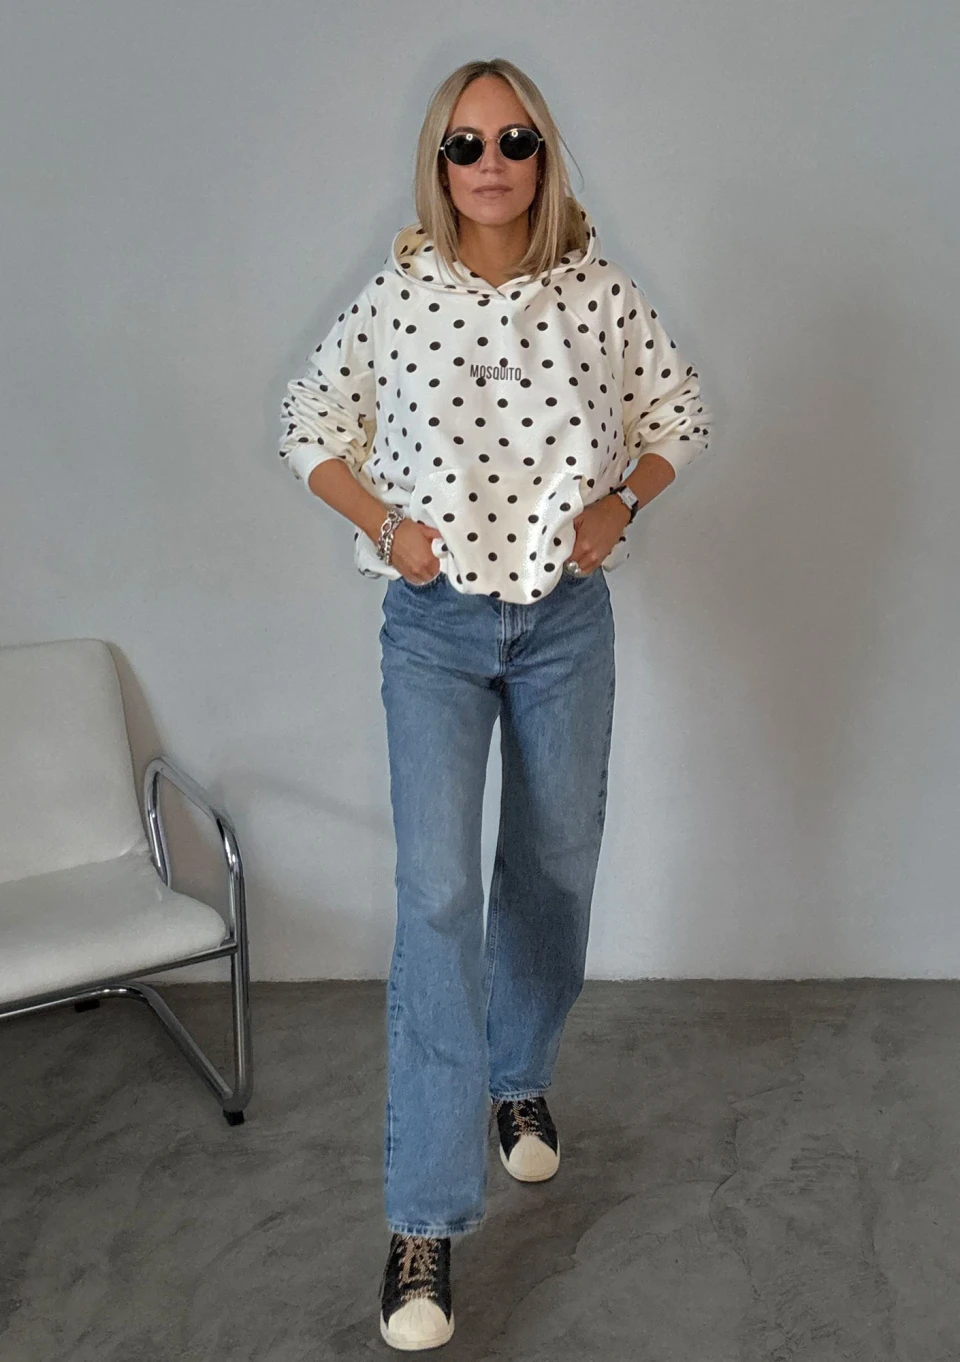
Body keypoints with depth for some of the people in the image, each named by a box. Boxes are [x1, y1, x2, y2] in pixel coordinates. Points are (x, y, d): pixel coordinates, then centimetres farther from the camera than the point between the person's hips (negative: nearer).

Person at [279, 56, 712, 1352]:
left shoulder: (599, 289, -1)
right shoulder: (396, 294, -4)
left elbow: (681, 411, 11)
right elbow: (309, 425, 7)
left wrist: (620, 504, -4)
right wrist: (382, 520, -8)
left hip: (566, 623, 2)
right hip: (435, 628, -2)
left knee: (553, 871, 13)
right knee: (437, 892, -11)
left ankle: (521, 1079, 41)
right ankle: (427, 1219, -5)